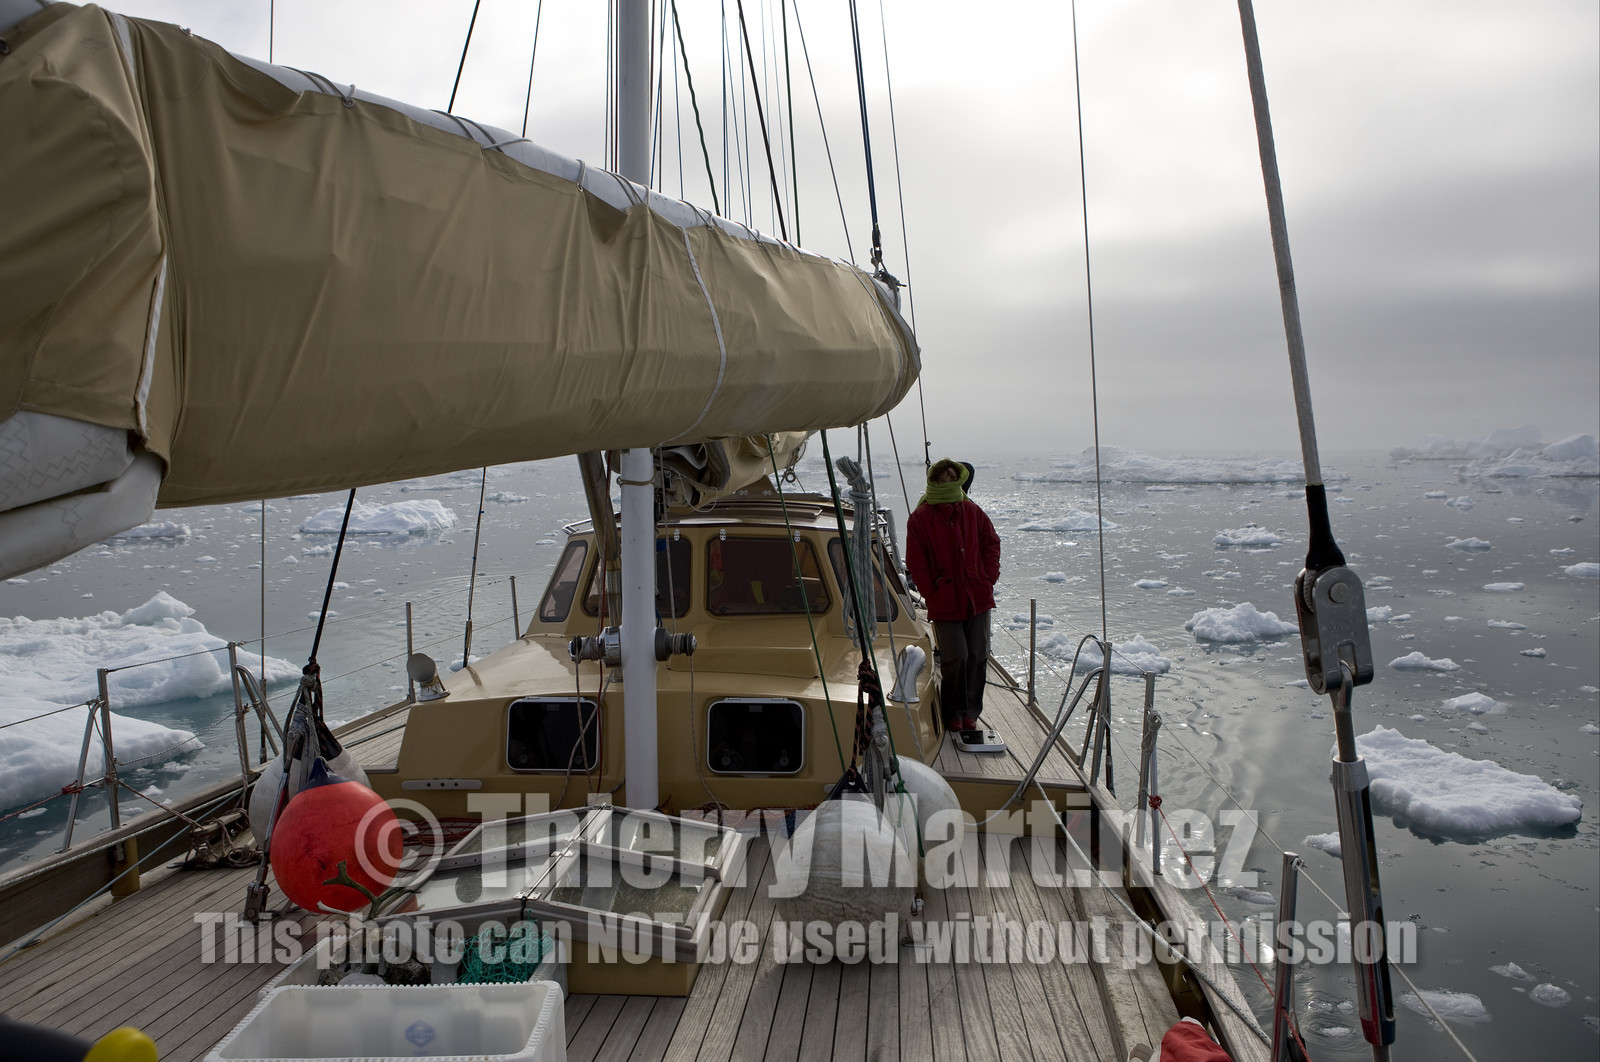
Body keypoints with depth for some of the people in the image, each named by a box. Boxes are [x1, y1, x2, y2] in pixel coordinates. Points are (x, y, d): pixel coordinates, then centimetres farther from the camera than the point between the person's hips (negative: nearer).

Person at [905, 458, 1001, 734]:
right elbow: (916, 563, -4)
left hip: (978, 597, 4)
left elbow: (991, 544, 14)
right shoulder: (920, 518, -5)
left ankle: (970, 711, 22)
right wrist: (932, 593, -7)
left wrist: (989, 579, 5)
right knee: (956, 657, -7)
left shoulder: (972, 512, 7)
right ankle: (953, 713, 14)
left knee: (978, 655, 6)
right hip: (945, 602, -4)